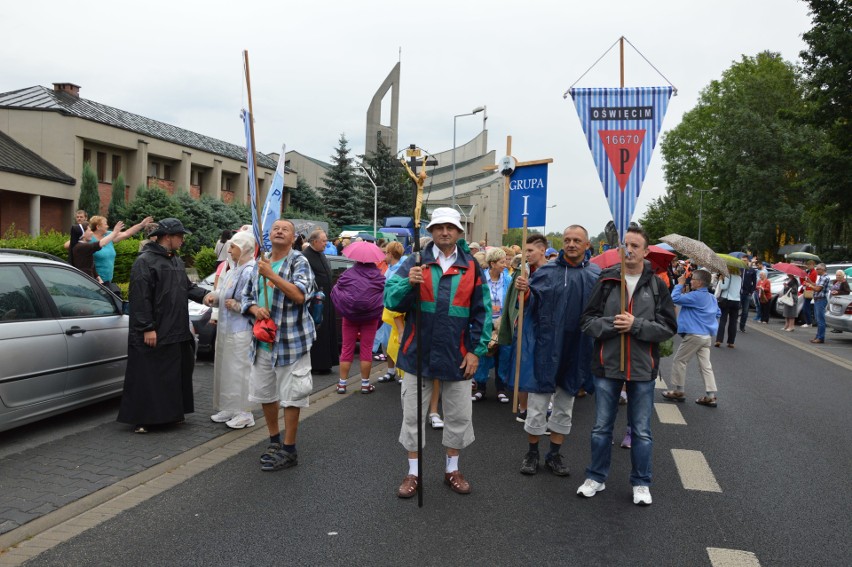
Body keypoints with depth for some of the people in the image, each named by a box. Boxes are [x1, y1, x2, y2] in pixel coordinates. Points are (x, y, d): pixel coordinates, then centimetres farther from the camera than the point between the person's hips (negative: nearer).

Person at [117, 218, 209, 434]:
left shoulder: (176, 260, 14)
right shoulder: (145, 261, -13)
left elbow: (187, 287, 18)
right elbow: (140, 298, -18)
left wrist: (204, 295, -1)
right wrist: (147, 328, -20)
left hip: (176, 334, 9)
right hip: (153, 335, -9)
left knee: (176, 375, 15)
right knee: (147, 377, -1)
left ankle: (171, 413, 27)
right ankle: (140, 419, 9)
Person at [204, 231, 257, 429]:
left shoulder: (251, 271, -19)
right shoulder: (234, 269, 12)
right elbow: (223, 290, 21)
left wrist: (236, 305, -17)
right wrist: (214, 296, 1)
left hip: (241, 331, -10)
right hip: (226, 328, 10)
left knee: (240, 370, -3)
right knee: (226, 369, 16)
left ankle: (244, 413, 7)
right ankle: (230, 408, 29)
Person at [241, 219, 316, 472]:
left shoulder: (299, 262, -7)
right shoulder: (260, 263, 13)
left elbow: (300, 295, -21)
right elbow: (246, 295, 17)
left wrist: (271, 275, -24)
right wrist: (255, 308, -5)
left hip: (290, 340, -7)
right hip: (262, 340, 7)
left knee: (290, 395, -1)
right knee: (264, 393, 16)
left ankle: (289, 450, 11)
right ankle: (274, 440, 33)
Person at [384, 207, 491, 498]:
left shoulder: (471, 267, 1)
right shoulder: (415, 262, 0)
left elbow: (482, 312, 2)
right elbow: (390, 300, -8)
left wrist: (477, 350, -4)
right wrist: (408, 283, -28)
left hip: (457, 356, 1)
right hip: (418, 353, 0)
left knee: (459, 416, 12)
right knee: (413, 415, 9)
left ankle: (452, 469, 32)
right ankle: (413, 472, 26)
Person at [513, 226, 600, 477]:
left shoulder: (596, 275, 2)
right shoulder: (547, 271, -3)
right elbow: (531, 305, -4)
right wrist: (525, 291, -23)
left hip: (576, 349, 2)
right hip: (546, 345, -2)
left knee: (565, 405, 13)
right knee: (538, 401, 4)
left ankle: (554, 454, 28)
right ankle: (532, 452, 21)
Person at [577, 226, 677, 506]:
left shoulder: (656, 286, -1)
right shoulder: (606, 281, 0)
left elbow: (668, 326, -4)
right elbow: (588, 321, -1)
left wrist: (636, 325, -18)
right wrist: (611, 324, -19)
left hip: (642, 368, 0)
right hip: (607, 366, 1)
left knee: (641, 431, 11)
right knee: (601, 427, 13)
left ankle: (641, 483, 28)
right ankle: (596, 477, 30)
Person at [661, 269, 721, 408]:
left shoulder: (695, 296, -18)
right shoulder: (711, 297, 11)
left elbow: (675, 298, -22)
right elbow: (718, 312, 22)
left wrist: (680, 284, -10)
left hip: (694, 335, -9)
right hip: (707, 335, 9)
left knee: (679, 361, 4)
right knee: (705, 365, 8)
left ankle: (678, 391, 10)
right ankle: (711, 396, 6)